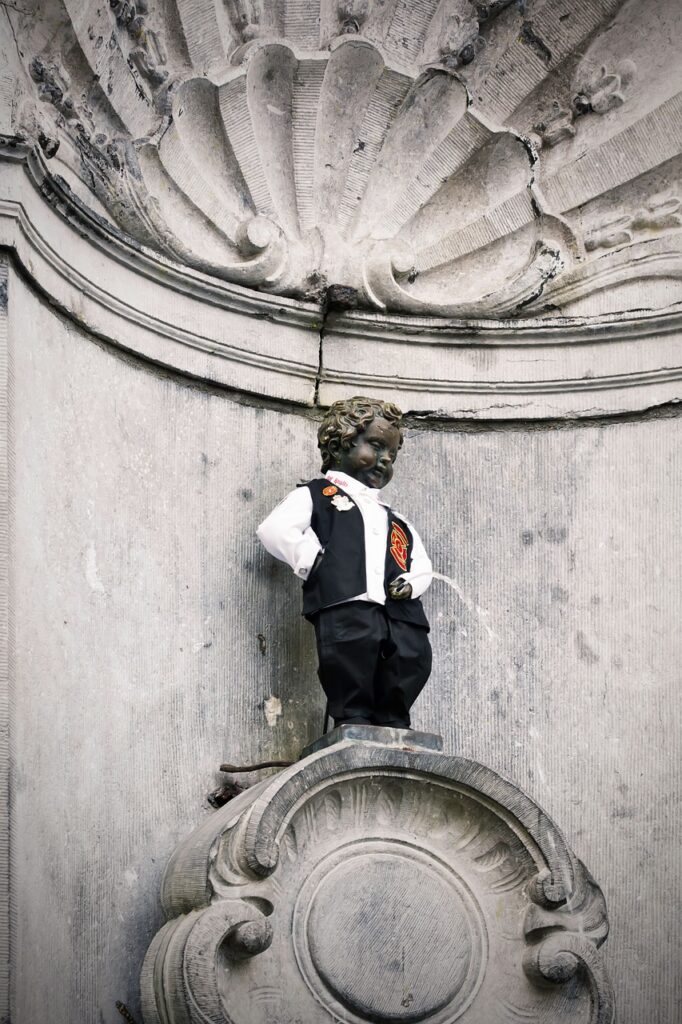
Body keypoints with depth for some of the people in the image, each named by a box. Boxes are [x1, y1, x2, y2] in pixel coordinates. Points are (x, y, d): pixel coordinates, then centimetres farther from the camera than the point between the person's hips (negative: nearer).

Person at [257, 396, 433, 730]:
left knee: (396, 712, -1)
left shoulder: (396, 521, 35)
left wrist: (412, 582, 9)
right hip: (345, 608, -6)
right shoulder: (317, 495, 15)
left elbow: (422, 564, 33)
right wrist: (314, 562, -8)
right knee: (353, 703, -13)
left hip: (401, 617, 6)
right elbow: (274, 529, -1)